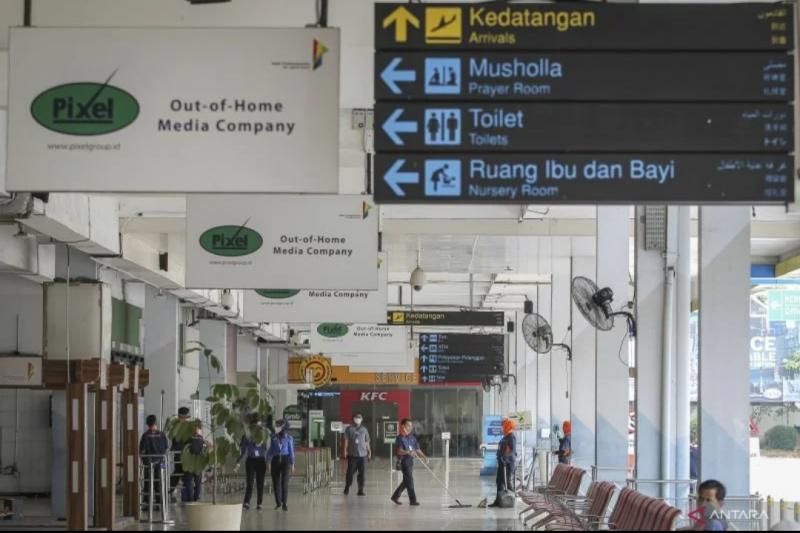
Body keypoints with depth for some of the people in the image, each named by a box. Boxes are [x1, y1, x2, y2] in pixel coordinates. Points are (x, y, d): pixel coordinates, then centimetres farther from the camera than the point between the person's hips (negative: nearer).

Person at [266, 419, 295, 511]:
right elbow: (271, 450, 11)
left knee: (285, 481, -8)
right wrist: (268, 461, 6)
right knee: (276, 481, 4)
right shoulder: (273, 437, 6)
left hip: (285, 460, -3)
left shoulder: (288, 438, 0)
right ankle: (278, 502, 18)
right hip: (275, 460, 3)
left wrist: (292, 464, 0)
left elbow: (291, 451, 2)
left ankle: (284, 503, -4)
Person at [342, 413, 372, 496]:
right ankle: (347, 488, 20)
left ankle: (361, 490, 2)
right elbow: (346, 441, 0)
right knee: (350, 473, 2)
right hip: (352, 455, -2)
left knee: (362, 474, -3)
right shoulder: (349, 429, 4)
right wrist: (344, 451, -9)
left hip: (363, 455, 2)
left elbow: (367, 442, 16)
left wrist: (369, 452, 13)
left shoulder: (364, 430, 12)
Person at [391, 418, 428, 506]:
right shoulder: (400, 438, -8)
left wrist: (424, 457, -7)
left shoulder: (412, 438, 13)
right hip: (404, 460, -8)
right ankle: (412, 500, -7)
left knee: (406, 481, 14)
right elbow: (399, 451, -19)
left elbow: (417, 449, 10)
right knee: (409, 480, -10)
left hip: (411, 460, 8)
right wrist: (408, 452, -37)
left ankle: (395, 496, 28)